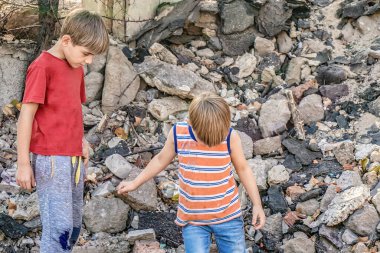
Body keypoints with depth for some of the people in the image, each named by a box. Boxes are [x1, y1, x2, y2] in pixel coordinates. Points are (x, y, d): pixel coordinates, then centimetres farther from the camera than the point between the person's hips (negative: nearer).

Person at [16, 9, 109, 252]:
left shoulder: (77, 68, 11)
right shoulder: (42, 67, -12)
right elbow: (26, 116, -12)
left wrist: (81, 141, 5)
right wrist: (24, 163, -13)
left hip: (75, 158, 8)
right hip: (50, 159, -8)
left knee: (74, 225, 12)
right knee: (59, 227, -10)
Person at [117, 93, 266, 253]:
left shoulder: (230, 136, -16)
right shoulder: (178, 133, -13)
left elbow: (243, 168, 0)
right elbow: (161, 160, 6)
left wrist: (257, 204, -4)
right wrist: (135, 183, 14)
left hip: (227, 215, 0)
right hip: (192, 219, 0)